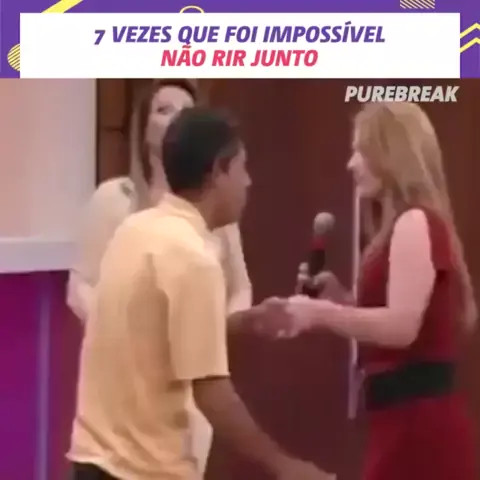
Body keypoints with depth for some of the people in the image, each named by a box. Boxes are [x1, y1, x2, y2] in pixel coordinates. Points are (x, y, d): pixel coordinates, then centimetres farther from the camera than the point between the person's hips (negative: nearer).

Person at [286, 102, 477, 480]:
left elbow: (402, 326, -21)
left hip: (419, 419, -10)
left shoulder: (415, 224, -11)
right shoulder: (407, 227, 20)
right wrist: (339, 298, 10)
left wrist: (320, 311, -15)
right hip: (410, 419, 10)